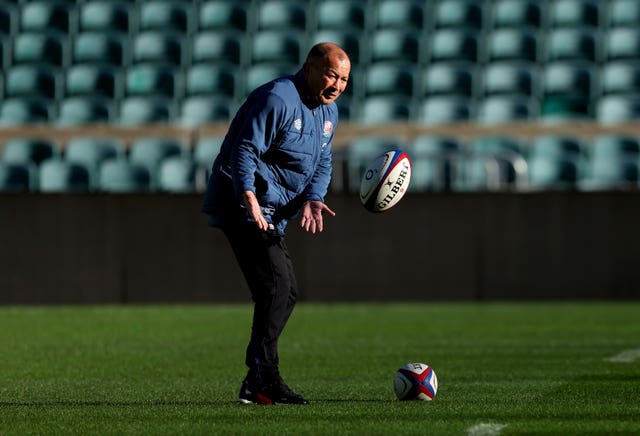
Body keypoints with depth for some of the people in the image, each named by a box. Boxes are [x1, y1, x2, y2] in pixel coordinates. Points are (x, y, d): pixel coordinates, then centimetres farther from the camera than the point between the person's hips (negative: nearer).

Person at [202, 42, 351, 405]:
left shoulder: (328, 111, 13)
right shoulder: (277, 100, -17)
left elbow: (322, 163, 12)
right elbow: (244, 151, -23)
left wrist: (313, 199, -8)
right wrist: (249, 197, -36)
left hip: (273, 213, 11)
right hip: (244, 207, -10)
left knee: (286, 292, 12)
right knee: (276, 285, -20)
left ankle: (259, 381, 20)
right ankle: (262, 382, -22)